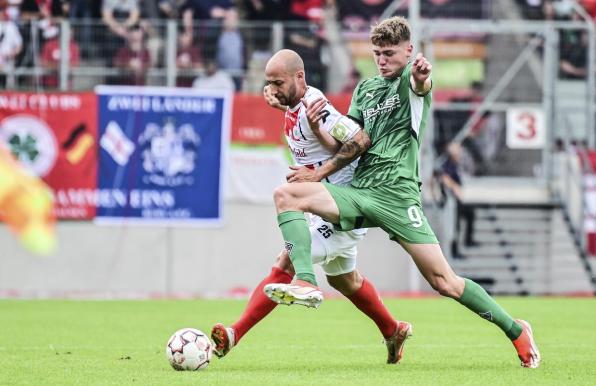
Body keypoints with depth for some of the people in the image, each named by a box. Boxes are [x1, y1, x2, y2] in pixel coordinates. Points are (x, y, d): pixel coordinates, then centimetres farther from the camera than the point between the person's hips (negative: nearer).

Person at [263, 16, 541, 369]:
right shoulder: (365, 89, 19)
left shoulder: (410, 78, 1)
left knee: (444, 282, -9)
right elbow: (356, 142, 13)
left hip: (397, 195, -6)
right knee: (286, 195, -16)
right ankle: (306, 283, -30)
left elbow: (421, 85, -25)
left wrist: (422, 75, -50)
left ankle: (516, 330, 8)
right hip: (359, 191, 6)